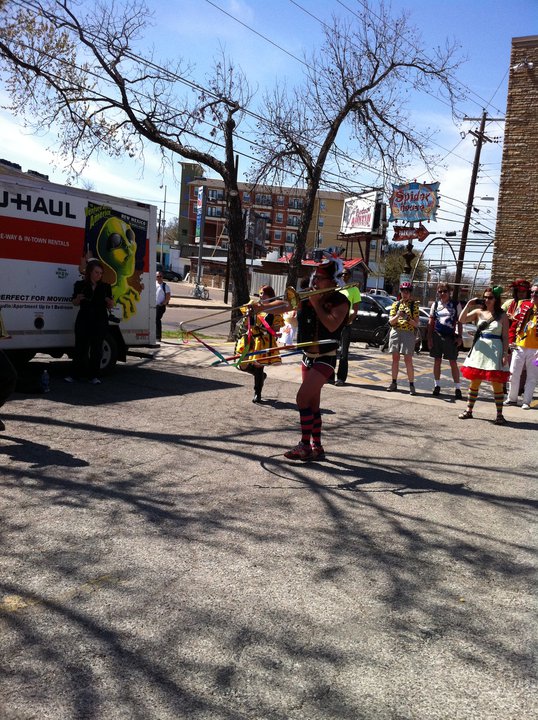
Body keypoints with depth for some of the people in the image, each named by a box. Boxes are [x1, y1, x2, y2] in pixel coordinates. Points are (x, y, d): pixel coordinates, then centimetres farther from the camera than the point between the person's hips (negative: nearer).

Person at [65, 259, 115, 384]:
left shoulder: (105, 287, 5)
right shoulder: (80, 285, 3)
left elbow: (110, 307, 9)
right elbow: (75, 303, 9)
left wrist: (110, 302, -14)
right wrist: (78, 298, -12)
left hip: (100, 322, 1)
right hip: (83, 321, -1)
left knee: (96, 349, 3)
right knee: (80, 347, 0)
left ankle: (93, 376, 9)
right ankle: (74, 374, 8)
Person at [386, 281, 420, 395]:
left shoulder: (414, 305, 3)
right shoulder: (396, 304, 10)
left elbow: (416, 324, 0)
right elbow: (391, 321, 4)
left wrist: (408, 319, -19)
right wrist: (397, 316, -15)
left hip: (408, 333, -3)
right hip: (395, 332, 3)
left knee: (408, 360, -6)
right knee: (395, 358, 6)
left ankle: (411, 385, -3)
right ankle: (394, 383, 12)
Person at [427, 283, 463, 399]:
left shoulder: (455, 305, 2)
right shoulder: (435, 305, 9)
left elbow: (459, 322, 3)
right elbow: (431, 322, 9)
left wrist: (459, 336, -4)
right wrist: (429, 337, 2)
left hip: (450, 337, -2)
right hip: (436, 336, 3)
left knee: (453, 362, -1)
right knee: (437, 361, 8)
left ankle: (457, 388, 4)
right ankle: (437, 386, 19)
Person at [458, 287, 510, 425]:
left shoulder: (502, 316, 0)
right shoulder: (478, 312, 7)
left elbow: (505, 337, -1)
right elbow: (462, 320, -4)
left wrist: (505, 354, -9)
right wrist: (469, 305, -11)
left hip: (495, 350, -3)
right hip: (480, 348, 3)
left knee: (497, 384, -1)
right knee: (474, 381, 9)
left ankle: (499, 414, 6)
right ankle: (469, 410, 19)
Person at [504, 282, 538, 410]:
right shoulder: (524, 305, 4)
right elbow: (515, 323, 8)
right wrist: (511, 340, 3)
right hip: (519, 346, 3)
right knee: (514, 373, 8)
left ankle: (526, 401, 14)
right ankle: (512, 398, 22)